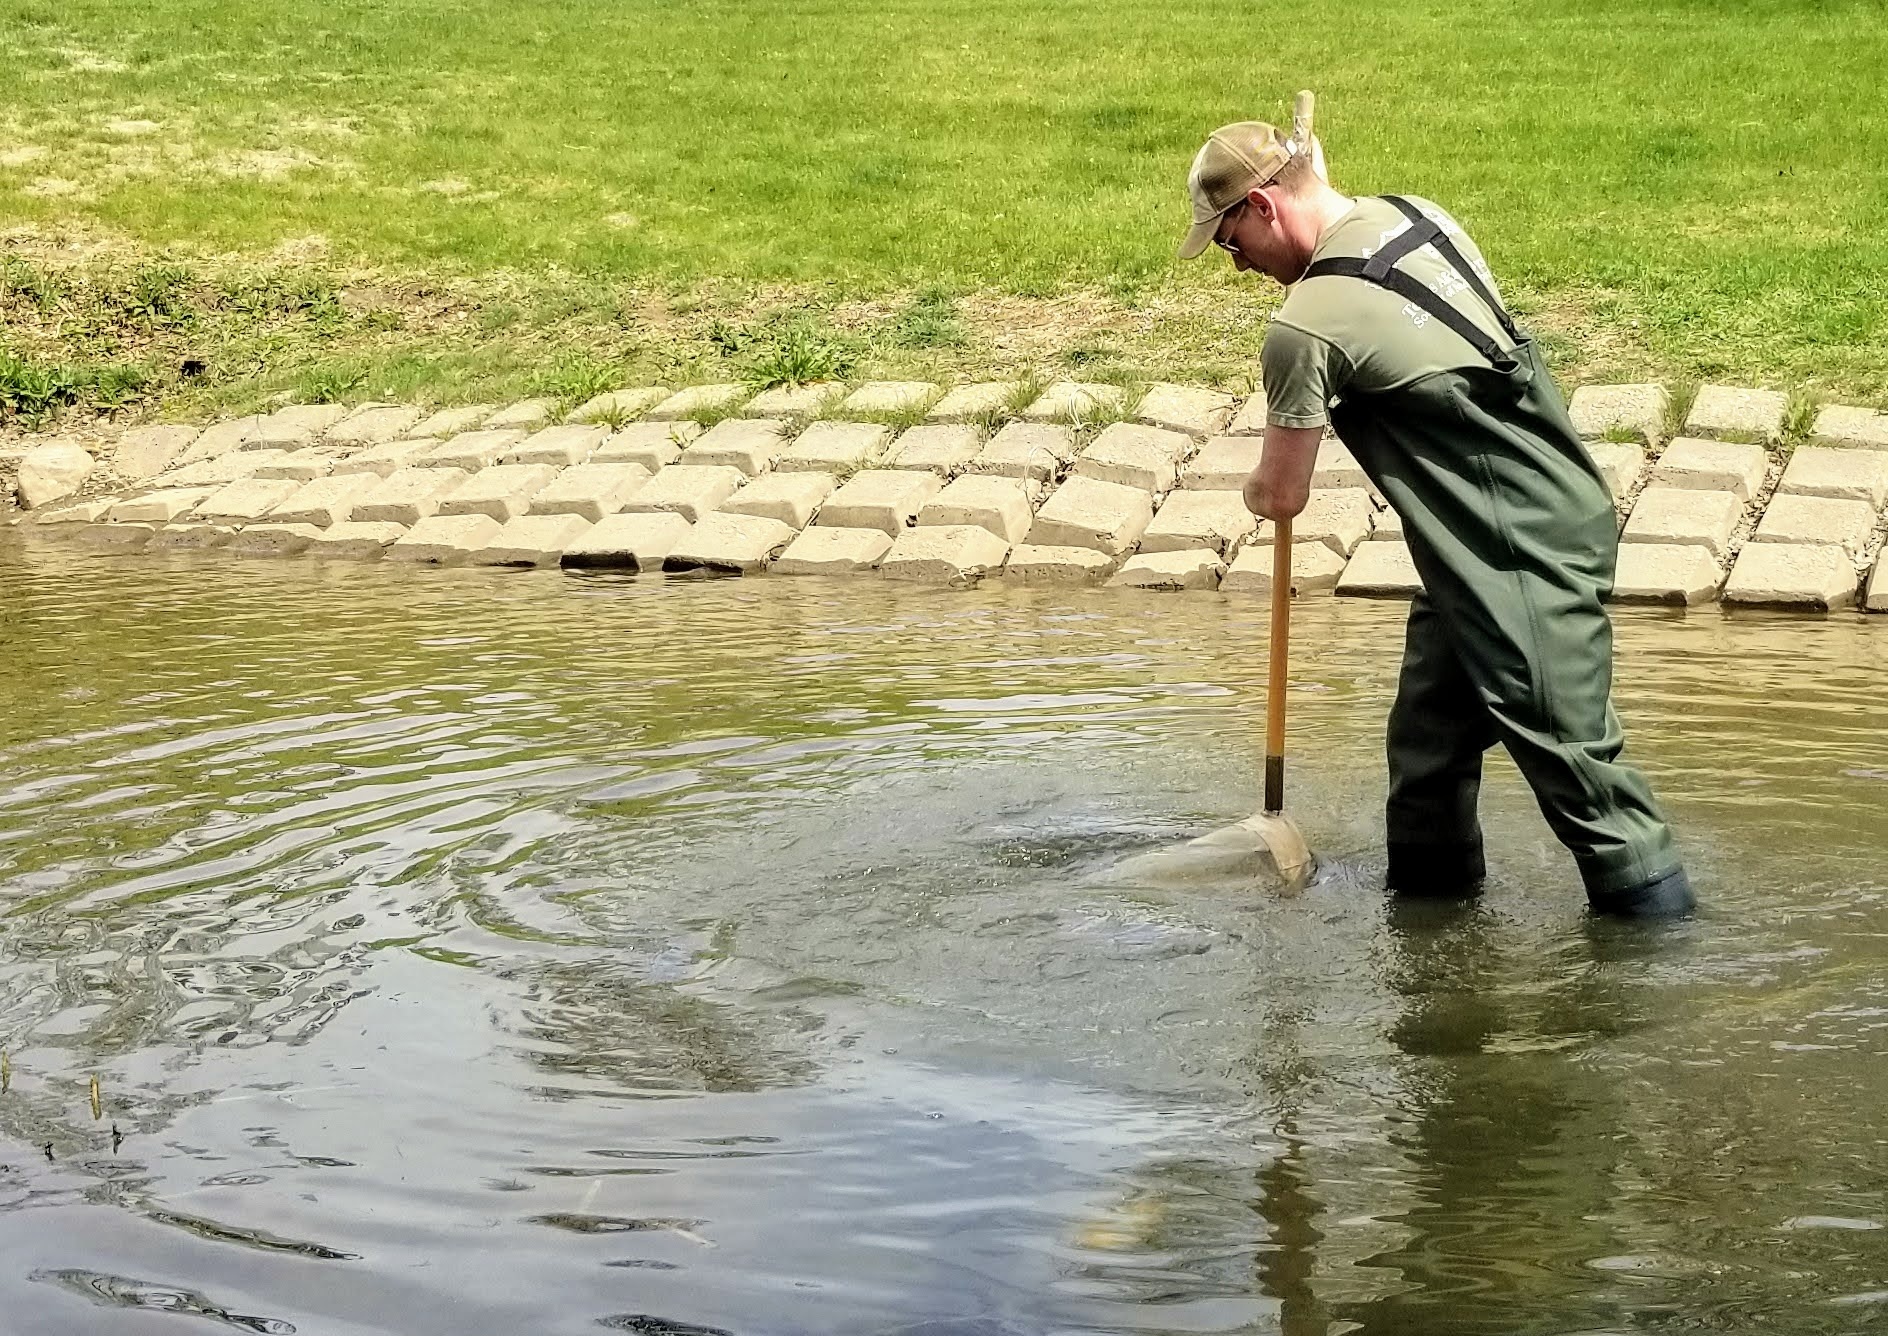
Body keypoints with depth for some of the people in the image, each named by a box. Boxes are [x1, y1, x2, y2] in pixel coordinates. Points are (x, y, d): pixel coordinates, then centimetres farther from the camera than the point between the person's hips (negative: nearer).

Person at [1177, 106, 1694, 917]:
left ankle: (1658, 916, 4)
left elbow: (1281, 497, -8)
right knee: (1429, 730, 18)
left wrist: (1257, 485, 15)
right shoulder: (1417, 215, 6)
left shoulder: (1307, 327, -18)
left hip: (1523, 559, -10)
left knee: (1569, 753, -3)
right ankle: (1428, 889, 31)